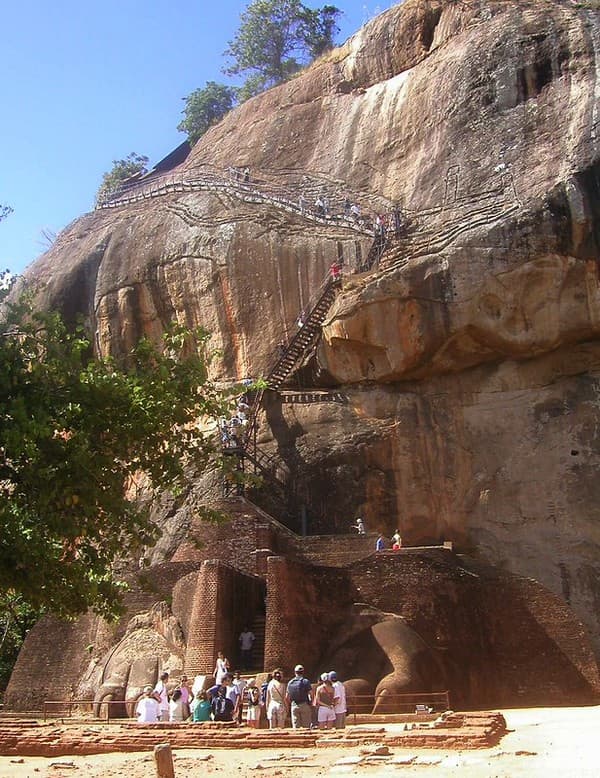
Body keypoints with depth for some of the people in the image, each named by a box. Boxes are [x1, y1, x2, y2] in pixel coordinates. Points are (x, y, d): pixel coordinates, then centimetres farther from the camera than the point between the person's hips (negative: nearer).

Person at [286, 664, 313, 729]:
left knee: (296, 727, 6)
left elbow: (287, 697, 7)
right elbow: (310, 694, -10)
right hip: (304, 705, -3)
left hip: (294, 706, 3)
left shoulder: (290, 683, 6)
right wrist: (310, 702, 6)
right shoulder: (306, 681, -4)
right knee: (306, 726, 2)